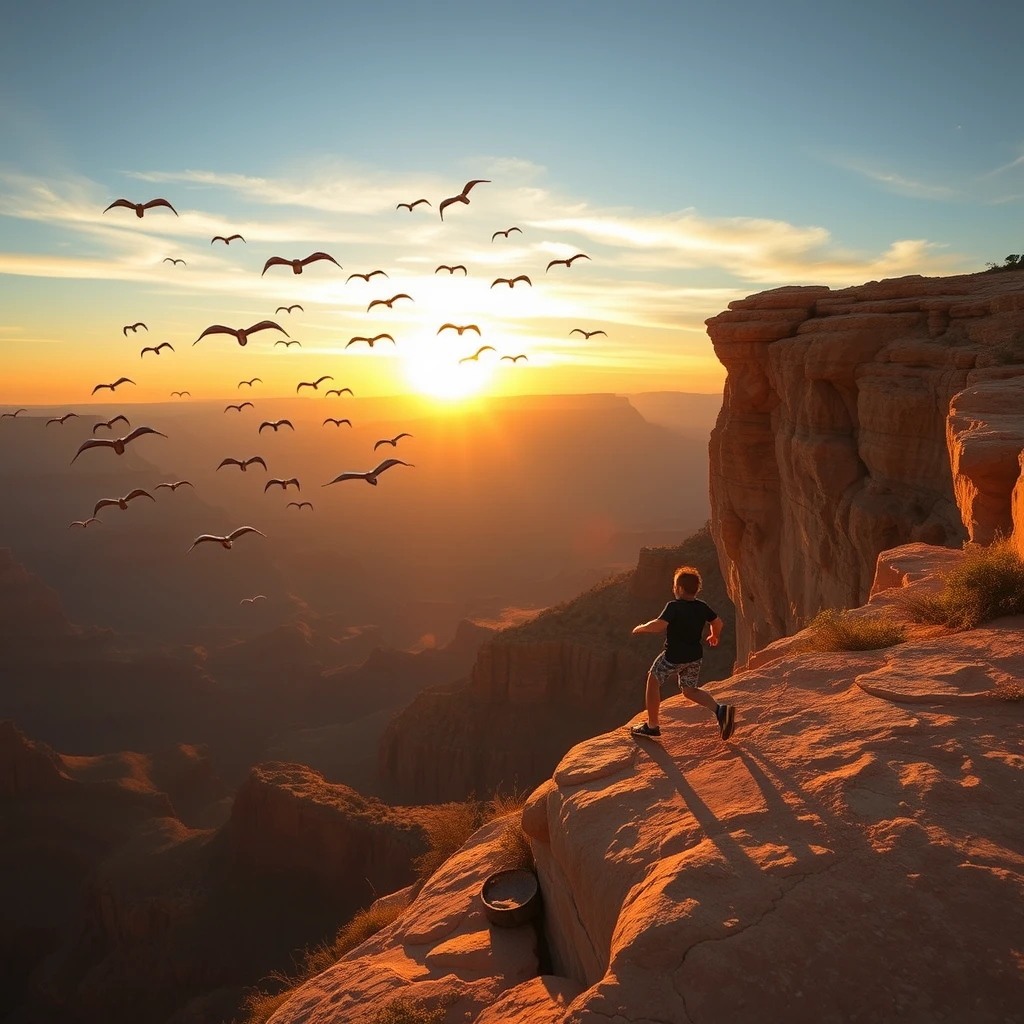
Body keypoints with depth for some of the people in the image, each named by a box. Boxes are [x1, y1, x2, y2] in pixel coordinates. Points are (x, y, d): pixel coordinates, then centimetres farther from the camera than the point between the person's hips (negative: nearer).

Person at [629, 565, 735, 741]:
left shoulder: (674, 606, -21)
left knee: (653, 681, 13)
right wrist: (714, 636, 34)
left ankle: (652, 726, 17)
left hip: (674, 656, -7)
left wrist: (641, 628, -14)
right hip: (694, 656, 7)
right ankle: (720, 710, -2)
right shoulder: (702, 607, 0)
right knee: (689, 690, 21)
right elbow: (718, 623, 14)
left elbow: (659, 625, -32)